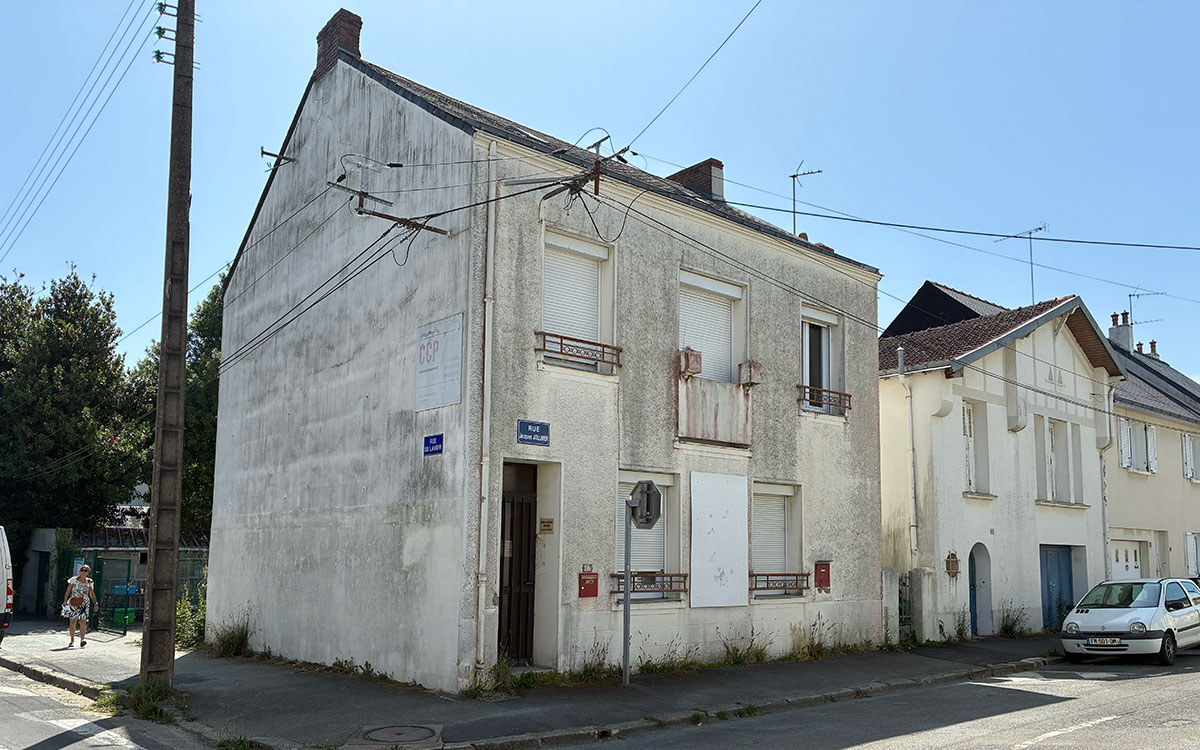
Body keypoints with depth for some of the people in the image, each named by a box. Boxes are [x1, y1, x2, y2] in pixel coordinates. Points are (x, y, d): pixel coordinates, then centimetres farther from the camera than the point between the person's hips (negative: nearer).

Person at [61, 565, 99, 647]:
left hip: (84, 603, 0)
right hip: (73, 603, 0)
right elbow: (68, 591, 3)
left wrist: (95, 603, 6)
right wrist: (65, 601, -9)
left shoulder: (89, 582, 8)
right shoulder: (74, 580, 3)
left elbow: (92, 594, 15)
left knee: (83, 621, -12)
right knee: (72, 622, 4)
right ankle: (72, 641, 16)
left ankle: (82, 639, -19)